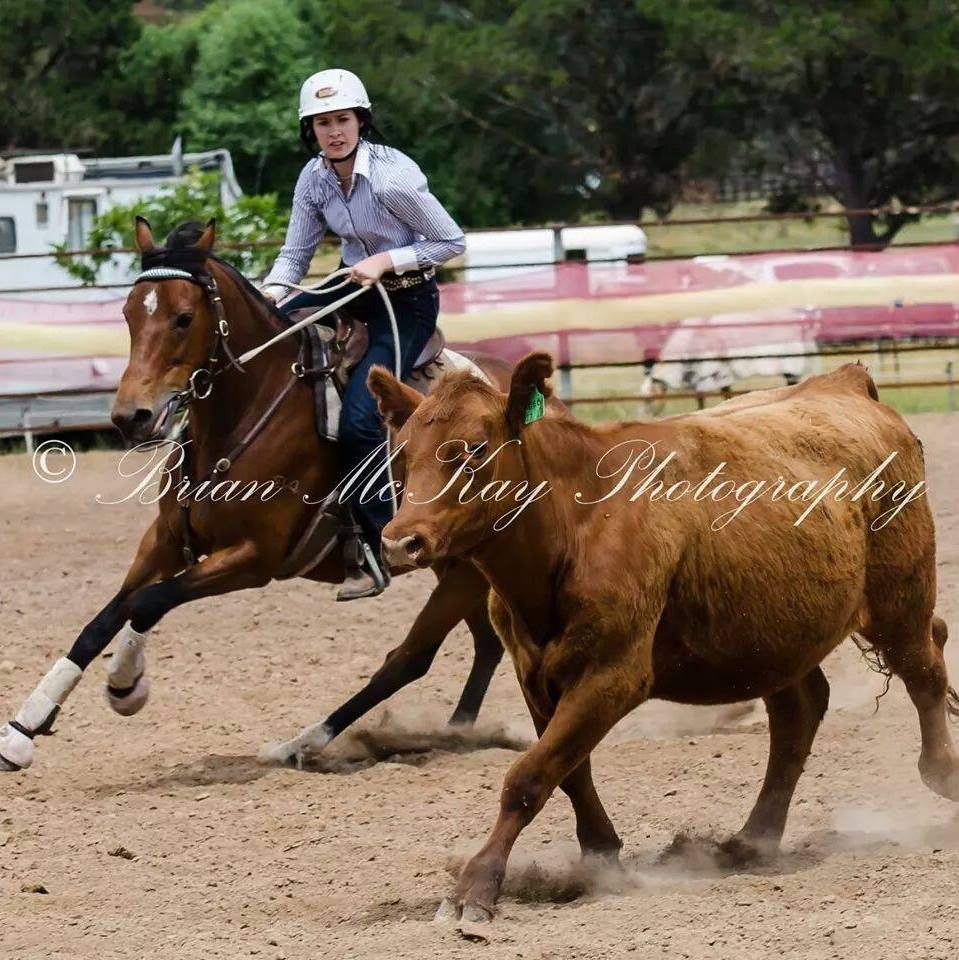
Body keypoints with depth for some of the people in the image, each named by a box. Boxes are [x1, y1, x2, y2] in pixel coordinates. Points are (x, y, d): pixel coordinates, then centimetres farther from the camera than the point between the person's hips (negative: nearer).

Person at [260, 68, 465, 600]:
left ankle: (380, 550, -9)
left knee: (359, 419, -19)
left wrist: (386, 261, -23)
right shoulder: (314, 179, -4)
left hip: (409, 300, -7)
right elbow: (295, 255, 1)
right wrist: (268, 298, -18)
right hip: (356, 287, 7)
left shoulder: (393, 175, -23)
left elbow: (451, 241, -14)